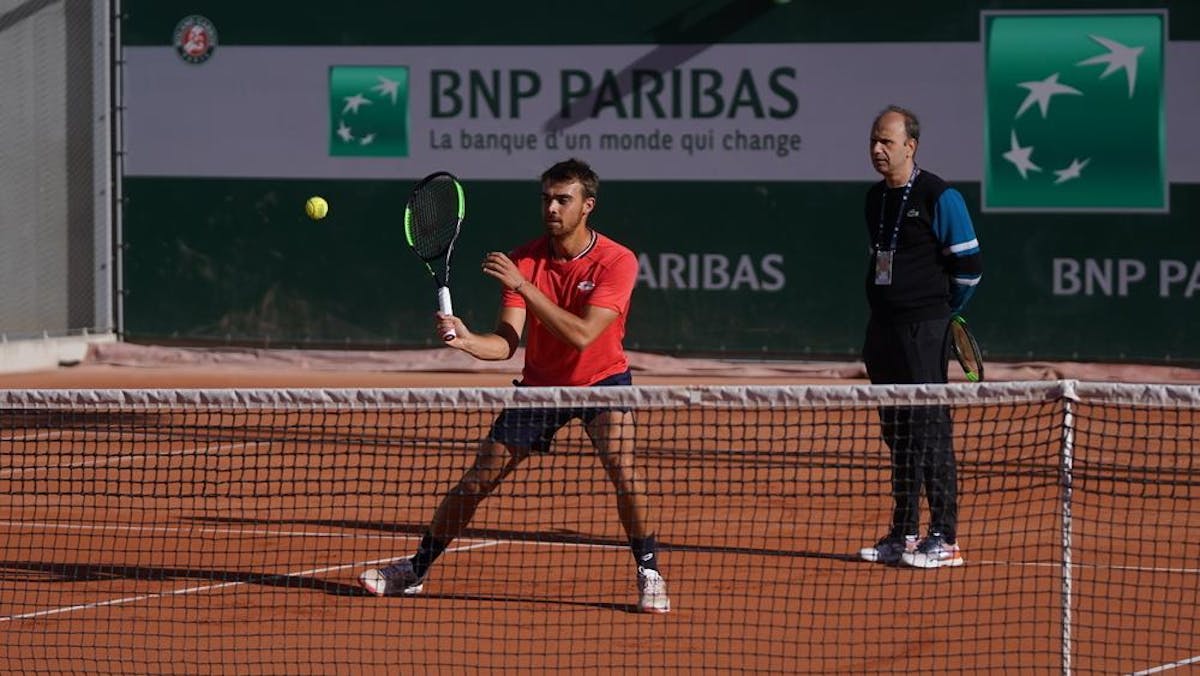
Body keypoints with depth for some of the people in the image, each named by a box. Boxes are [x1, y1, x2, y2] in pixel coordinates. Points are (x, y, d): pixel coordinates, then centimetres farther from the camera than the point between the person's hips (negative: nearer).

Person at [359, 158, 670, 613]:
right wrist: (466, 340, -40)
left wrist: (524, 285, -34)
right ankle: (416, 569, 16)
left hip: (602, 380, -3)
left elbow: (581, 335, -31)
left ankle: (649, 574, -13)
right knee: (476, 480, 1)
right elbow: (506, 342, -18)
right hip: (540, 383, 3)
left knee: (621, 466, -29)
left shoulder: (617, 262, -20)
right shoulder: (524, 260, -11)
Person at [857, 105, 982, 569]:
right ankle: (903, 535, 15)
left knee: (929, 431, -8)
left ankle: (944, 539, -7)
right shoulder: (875, 199, 14)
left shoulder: (939, 198, -8)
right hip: (883, 330, 7)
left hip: (922, 333, -7)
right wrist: (885, 310, 17)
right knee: (896, 435, 10)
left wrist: (939, 311, 3)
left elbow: (969, 265, -6)